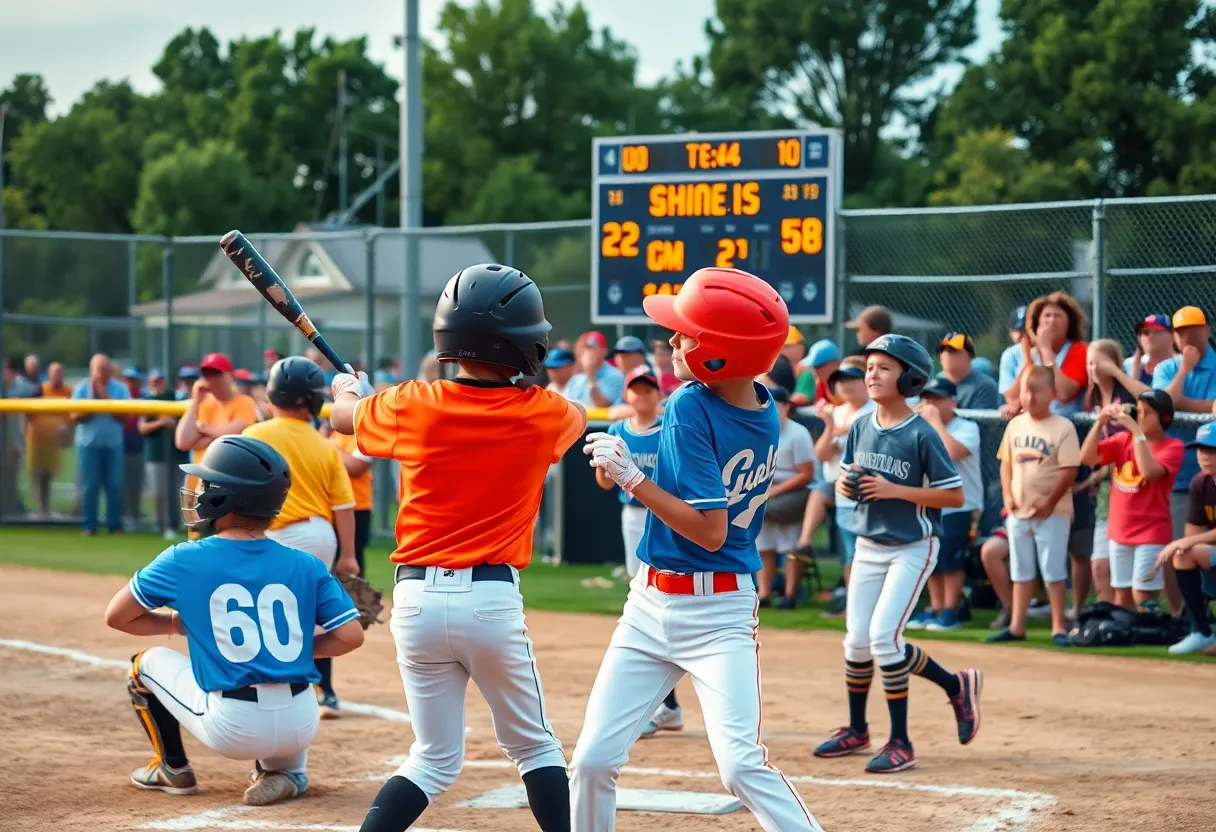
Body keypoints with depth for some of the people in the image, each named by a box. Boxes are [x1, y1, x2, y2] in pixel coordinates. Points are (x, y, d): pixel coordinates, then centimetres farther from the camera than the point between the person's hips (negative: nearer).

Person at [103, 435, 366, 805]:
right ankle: (286, 770, 18)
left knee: (148, 663, 24)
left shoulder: (184, 560, -2)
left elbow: (116, 616, 8)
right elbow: (351, 635, -1)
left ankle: (173, 769, 33)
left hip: (232, 730, -2)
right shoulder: (305, 566, 3)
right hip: (301, 727, 2)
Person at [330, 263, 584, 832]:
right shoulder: (545, 415, -4)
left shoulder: (413, 405, -2)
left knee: (436, 760, 11)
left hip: (417, 598, 2)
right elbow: (578, 416, 23)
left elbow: (343, 415, 20)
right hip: (493, 599, -2)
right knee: (535, 747, 15)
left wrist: (349, 388, 43)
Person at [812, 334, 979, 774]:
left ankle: (900, 743, -5)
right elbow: (845, 477, 15)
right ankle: (856, 730, 28)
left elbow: (955, 496, -15)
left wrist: (895, 490, -22)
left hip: (912, 548, -6)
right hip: (868, 547, 6)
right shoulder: (861, 428, 2)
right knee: (857, 640, 9)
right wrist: (844, 484, -9)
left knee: (883, 636, -15)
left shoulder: (921, 435, -15)